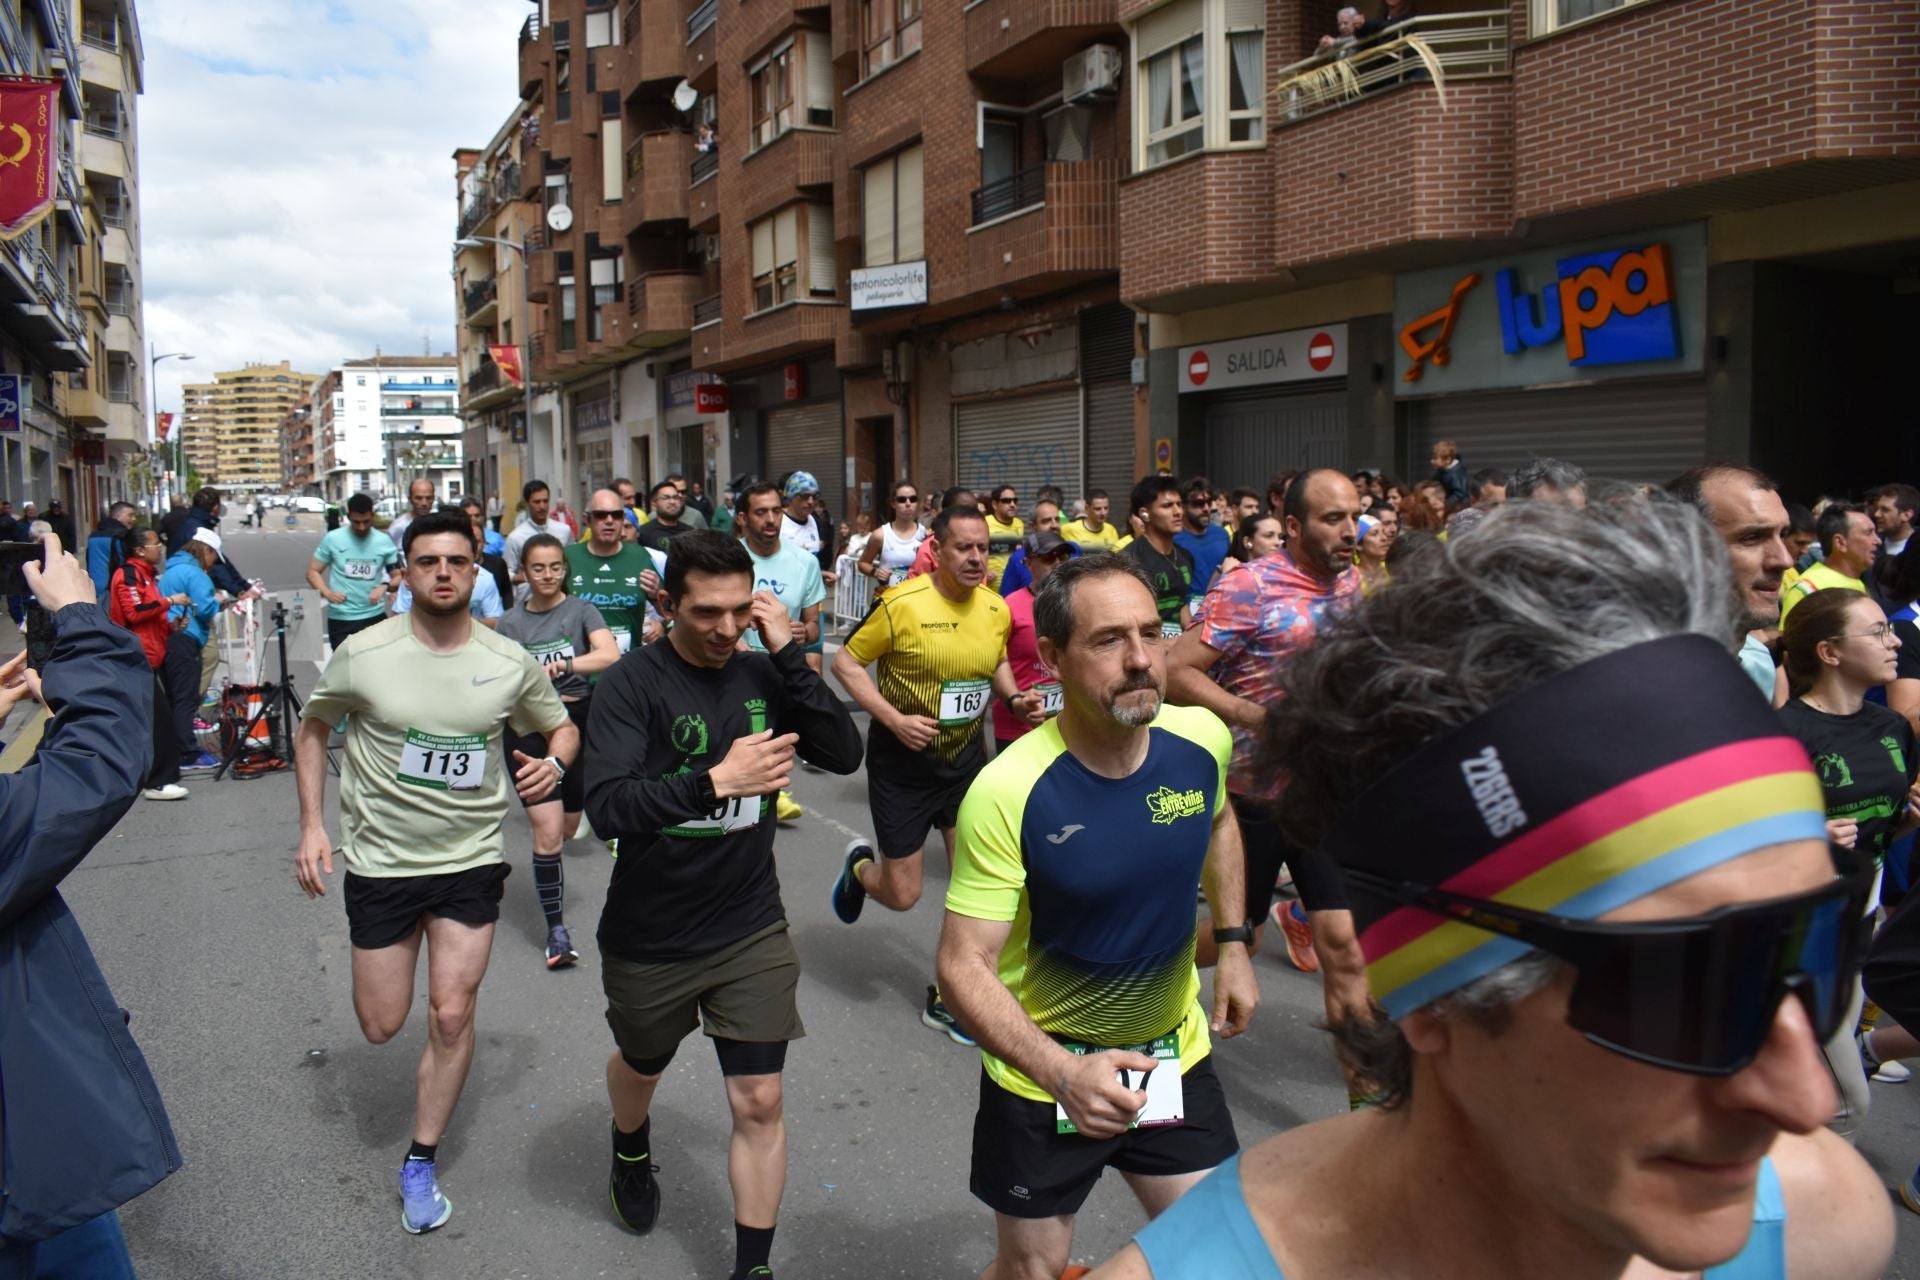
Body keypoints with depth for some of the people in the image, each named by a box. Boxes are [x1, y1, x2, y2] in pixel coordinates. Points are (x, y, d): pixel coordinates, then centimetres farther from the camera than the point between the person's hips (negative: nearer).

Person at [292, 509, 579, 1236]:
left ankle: (420, 1164, 20)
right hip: (381, 861, 0)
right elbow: (313, 729, 4)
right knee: (381, 1027, 9)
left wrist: (555, 763, -15)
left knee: (451, 1016, -1)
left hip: (471, 860, 1)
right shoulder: (363, 655, -12)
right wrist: (313, 825, -4)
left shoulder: (509, 663, -8)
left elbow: (561, 726, 9)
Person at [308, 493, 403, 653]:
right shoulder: (332, 539, -3)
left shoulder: (384, 542, 0)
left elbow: (399, 577, 3)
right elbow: (313, 571, 2)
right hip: (341, 619, -1)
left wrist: (385, 586, -19)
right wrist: (327, 593, -16)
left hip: (375, 616, 1)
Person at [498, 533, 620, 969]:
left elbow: (610, 655, -19)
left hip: (577, 722, 1)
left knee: (568, 827, 14)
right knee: (548, 831, -10)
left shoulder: (581, 611, -1)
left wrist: (563, 665, -32)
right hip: (529, 729, -1)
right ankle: (556, 930, 0)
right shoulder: (511, 622, 5)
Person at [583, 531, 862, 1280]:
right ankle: (630, 1151, 60)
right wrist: (715, 781, -41)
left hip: (751, 929, 2)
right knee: (641, 1067, 25)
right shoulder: (634, 683, -18)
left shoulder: (760, 674, -5)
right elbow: (606, 806, -29)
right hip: (649, 937, -1)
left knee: (759, 1102, 0)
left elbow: (844, 754, -14)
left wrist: (788, 656, -22)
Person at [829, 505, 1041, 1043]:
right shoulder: (902, 604, -20)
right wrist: (893, 718, -24)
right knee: (902, 895, 3)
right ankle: (861, 864, 40)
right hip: (903, 760, -4)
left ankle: (946, 998, 21)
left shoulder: (997, 609, -4)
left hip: (965, 755, 5)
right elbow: (846, 661, -13)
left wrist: (1014, 699, -4)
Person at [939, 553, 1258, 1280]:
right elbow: (963, 966, -24)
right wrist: (1063, 1072, -37)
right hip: (1044, 1074, -3)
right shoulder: (1008, 791, -29)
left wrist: (1232, 942, 6)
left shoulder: (1203, 739, -14)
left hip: (1175, 1054, 4)